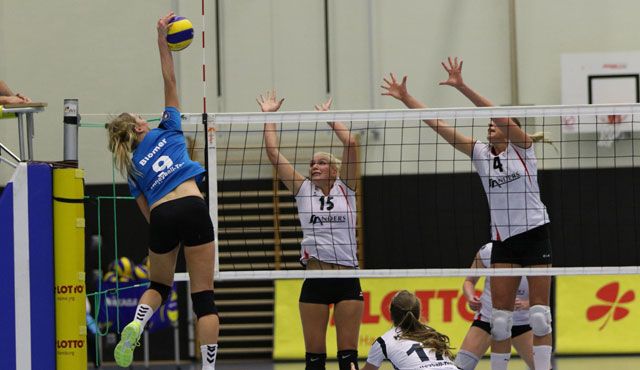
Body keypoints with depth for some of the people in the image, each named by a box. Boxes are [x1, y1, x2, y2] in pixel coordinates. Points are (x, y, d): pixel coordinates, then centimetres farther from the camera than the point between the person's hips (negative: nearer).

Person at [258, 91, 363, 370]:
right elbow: (273, 152, 5)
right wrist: (269, 115, 8)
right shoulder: (303, 190, 8)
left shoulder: (345, 188, 6)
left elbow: (351, 144, -4)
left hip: (347, 279, -1)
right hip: (314, 281, 1)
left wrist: (328, 116, 4)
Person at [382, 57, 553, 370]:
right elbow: (438, 125, 5)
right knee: (500, 316, 1)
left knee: (539, 314, -5)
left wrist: (462, 87, -26)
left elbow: (500, 114, -18)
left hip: (535, 234, -4)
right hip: (503, 239, 4)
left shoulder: (522, 147, -3)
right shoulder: (481, 153, 8)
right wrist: (406, 99, 0)